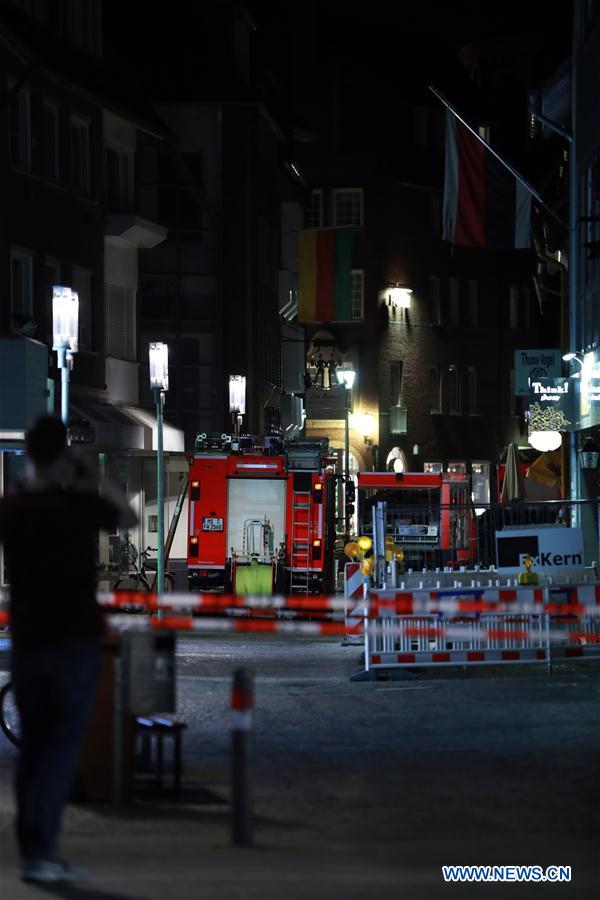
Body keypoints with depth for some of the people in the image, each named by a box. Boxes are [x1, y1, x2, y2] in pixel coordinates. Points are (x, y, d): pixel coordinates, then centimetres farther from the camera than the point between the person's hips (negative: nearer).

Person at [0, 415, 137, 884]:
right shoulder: (79, 504, -11)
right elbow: (129, 518, 9)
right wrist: (95, 478, 13)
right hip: (74, 639, -5)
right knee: (63, 746, -4)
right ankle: (41, 852, -14)